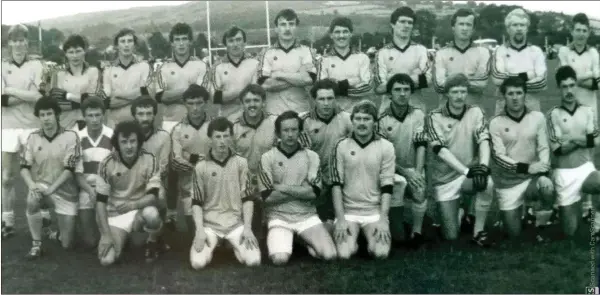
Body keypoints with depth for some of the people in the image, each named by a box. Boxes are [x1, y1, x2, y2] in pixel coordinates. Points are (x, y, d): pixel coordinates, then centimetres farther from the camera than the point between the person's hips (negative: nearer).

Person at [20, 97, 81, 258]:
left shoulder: (70, 136, -11)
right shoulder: (33, 137, -1)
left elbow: (70, 169, -15)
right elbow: (24, 167, -3)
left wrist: (51, 189, -25)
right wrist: (32, 185, -22)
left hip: (65, 191, -2)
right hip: (41, 185, 2)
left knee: (66, 244, -1)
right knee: (32, 200, -37)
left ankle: (61, 224, 36)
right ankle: (36, 244, -17)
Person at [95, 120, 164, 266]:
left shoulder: (150, 160, -13)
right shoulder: (107, 164, -12)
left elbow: (153, 196, -15)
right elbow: (101, 201, -9)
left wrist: (134, 204, -37)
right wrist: (106, 234, -16)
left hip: (140, 210, -1)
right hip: (115, 215, 1)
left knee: (151, 214, -39)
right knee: (106, 260, -19)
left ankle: (152, 243, -3)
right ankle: (122, 238, 18)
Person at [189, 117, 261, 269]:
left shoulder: (241, 163, 2)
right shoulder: (200, 167, -1)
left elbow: (247, 198, 2)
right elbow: (197, 203, 0)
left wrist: (247, 228, -8)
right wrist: (200, 231, -13)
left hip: (236, 223, 1)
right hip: (209, 224, 0)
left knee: (253, 261, -19)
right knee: (198, 262, -22)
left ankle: (234, 245, 14)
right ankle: (212, 245, 12)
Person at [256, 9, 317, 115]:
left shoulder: (305, 51, 5)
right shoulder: (267, 53, 5)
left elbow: (309, 78, -11)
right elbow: (265, 84, -8)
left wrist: (280, 75, -8)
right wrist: (298, 78, -9)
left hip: (301, 111, 0)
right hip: (274, 113, 0)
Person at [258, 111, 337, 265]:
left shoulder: (311, 156, 3)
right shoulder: (267, 158, -1)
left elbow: (313, 192, -8)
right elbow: (267, 197, -9)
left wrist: (282, 187, -12)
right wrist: (301, 190, -9)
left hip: (307, 215, 2)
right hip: (279, 217, -1)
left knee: (330, 254, -18)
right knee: (280, 258, -27)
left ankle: (307, 240, 13)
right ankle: (284, 241, 8)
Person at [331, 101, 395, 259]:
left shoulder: (386, 147, -1)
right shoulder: (342, 146, -1)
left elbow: (387, 186, -3)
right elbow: (336, 185, -3)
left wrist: (383, 219, -13)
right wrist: (340, 219, -11)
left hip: (375, 211, 0)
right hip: (348, 211, 0)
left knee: (381, 252, -21)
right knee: (344, 253, -20)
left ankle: (372, 242, 13)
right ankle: (353, 242, 14)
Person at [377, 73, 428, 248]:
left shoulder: (418, 114, -4)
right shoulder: (382, 120, -9)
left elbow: (421, 145, -9)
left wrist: (417, 173, -21)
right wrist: (405, 173, -17)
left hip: (414, 169, 3)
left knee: (420, 189, -31)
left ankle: (417, 231, -7)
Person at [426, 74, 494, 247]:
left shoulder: (475, 112, -1)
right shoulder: (435, 117, -9)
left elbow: (483, 141, -14)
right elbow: (440, 150, -20)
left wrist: (483, 165, -34)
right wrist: (466, 170, -32)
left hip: (470, 174, 1)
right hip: (445, 179, -1)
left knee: (487, 183, -34)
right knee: (451, 236, -4)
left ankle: (479, 231, -13)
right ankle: (460, 209, 33)